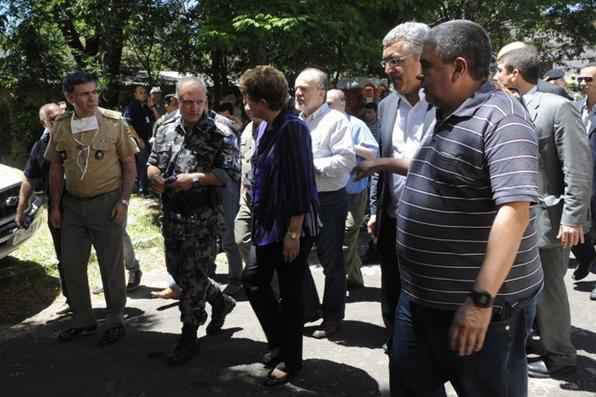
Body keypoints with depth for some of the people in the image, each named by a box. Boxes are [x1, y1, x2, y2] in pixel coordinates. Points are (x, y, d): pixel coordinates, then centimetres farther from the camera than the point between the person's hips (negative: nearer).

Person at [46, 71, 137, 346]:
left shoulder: (114, 122, -6)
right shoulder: (61, 126, 4)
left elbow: (129, 165, -3)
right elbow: (56, 168, 11)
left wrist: (123, 201, -11)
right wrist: (55, 206, 7)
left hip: (107, 203, -4)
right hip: (72, 204, 4)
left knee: (111, 265, 5)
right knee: (71, 264, 11)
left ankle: (115, 321, 22)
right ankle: (82, 320, 28)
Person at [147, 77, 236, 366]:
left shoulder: (216, 134, -7)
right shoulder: (166, 130, 9)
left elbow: (227, 174, -10)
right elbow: (152, 165, 17)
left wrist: (196, 177, -20)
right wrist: (156, 178, -4)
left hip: (203, 215, -6)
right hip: (171, 214, 6)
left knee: (193, 275, -2)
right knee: (176, 269, 15)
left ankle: (188, 337, 13)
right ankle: (220, 301, 37)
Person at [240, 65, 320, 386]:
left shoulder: (292, 129, -18)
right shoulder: (265, 128, 8)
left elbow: (301, 185, -21)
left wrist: (293, 232, -20)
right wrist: (259, 223, 17)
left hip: (291, 228, -9)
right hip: (268, 226, 9)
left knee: (290, 295, 6)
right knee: (254, 282, 16)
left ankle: (290, 360, 26)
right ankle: (279, 343, 35)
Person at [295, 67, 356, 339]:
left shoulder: (335, 120, -9)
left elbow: (347, 160, -20)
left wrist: (310, 165, -19)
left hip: (328, 200, -7)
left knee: (331, 262, 4)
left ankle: (332, 317, 19)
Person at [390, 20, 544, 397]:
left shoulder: (501, 119, -19)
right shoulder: (448, 118, 11)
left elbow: (514, 210, -29)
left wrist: (482, 299, -32)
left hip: (478, 304, -9)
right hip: (421, 297, 9)